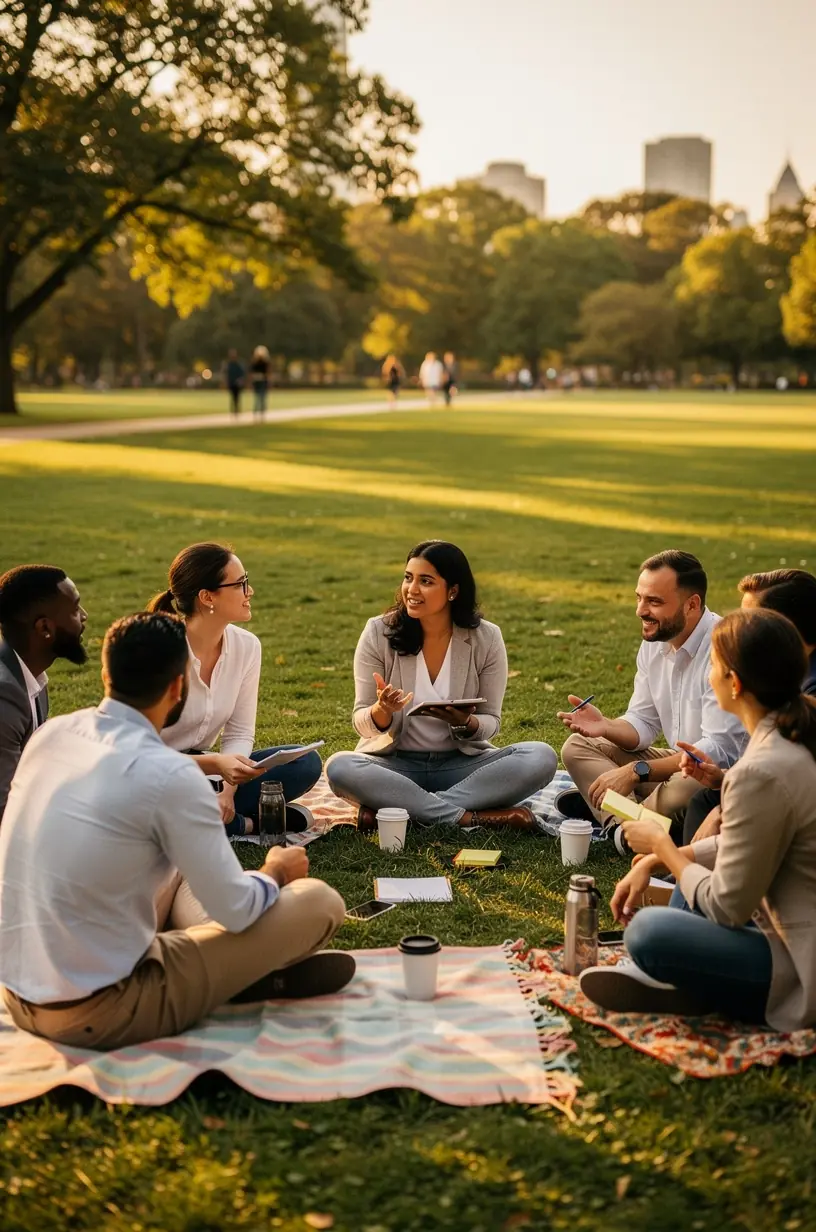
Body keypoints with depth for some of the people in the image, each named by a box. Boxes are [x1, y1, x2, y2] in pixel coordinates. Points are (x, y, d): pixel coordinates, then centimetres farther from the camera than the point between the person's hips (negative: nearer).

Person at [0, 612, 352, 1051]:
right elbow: (236, 911, -12)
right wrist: (276, 871, 11)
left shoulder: (51, 733, 0)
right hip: (104, 1013, -7)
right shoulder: (169, 776, -21)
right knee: (319, 902, -3)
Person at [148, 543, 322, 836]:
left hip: (204, 771, 5)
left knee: (306, 763, -11)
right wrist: (215, 763, -35)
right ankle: (246, 823, -15)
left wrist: (226, 791, -19)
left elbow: (239, 734, 0)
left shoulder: (246, 646, -4)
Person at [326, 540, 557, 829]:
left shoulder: (486, 638, -5)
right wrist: (382, 711, -29)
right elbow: (362, 724, -5)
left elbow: (491, 722, 1)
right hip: (395, 763, -1)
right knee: (339, 767, -33)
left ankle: (394, 808, -26)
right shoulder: (379, 633, -7)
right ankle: (469, 817, -27)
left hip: (462, 762, 2)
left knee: (541, 758, -24)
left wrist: (466, 723, -23)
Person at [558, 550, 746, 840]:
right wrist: (606, 727, -14)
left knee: (685, 786, -41)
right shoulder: (654, 642, 3)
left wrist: (636, 771, -26)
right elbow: (643, 724, 9)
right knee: (577, 748, -1)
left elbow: (719, 751, -27)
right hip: (681, 762, 9)